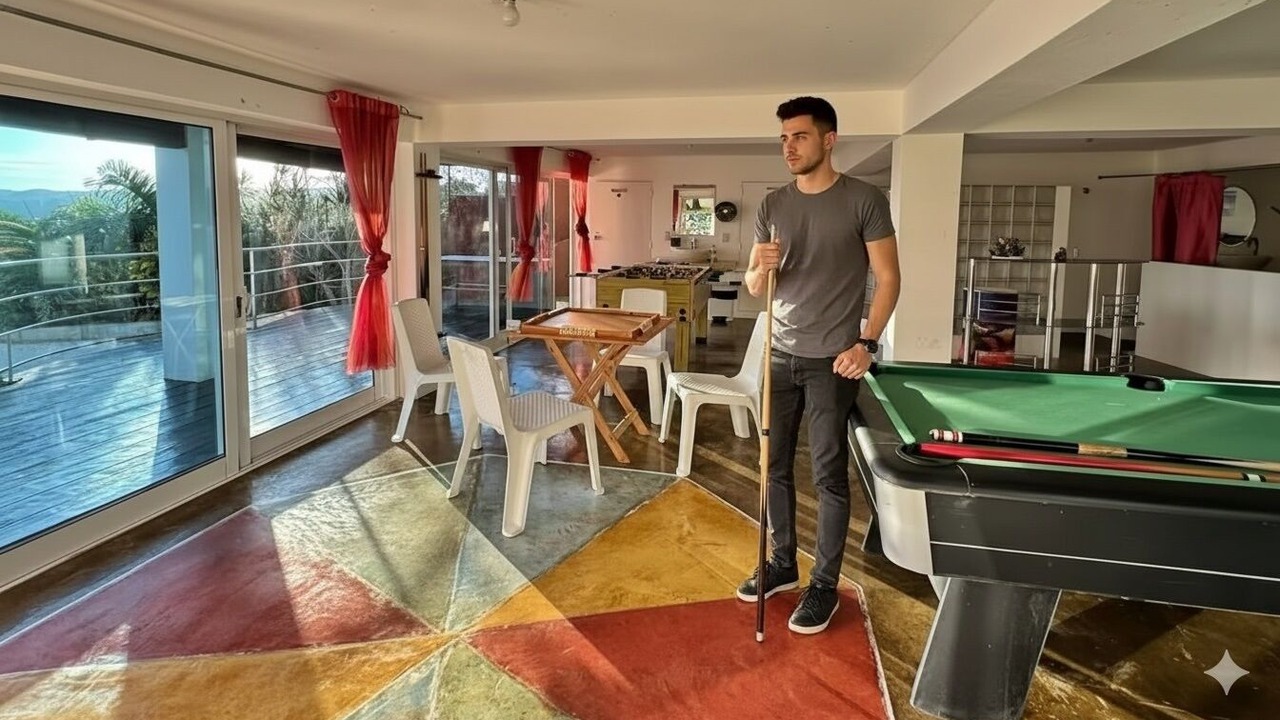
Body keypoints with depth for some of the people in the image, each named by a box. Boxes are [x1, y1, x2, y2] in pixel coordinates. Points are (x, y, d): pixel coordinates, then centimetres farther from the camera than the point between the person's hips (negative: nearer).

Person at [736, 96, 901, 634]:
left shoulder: (865, 200, -6)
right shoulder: (773, 205, 7)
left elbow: (888, 278, -5)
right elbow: (753, 288, 8)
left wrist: (866, 343, -14)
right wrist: (762, 268, -15)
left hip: (832, 359, -5)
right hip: (781, 355, 5)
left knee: (828, 474, 1)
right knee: (776, 465, 11)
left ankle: (825, 585, 14)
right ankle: (783, 563, 28)